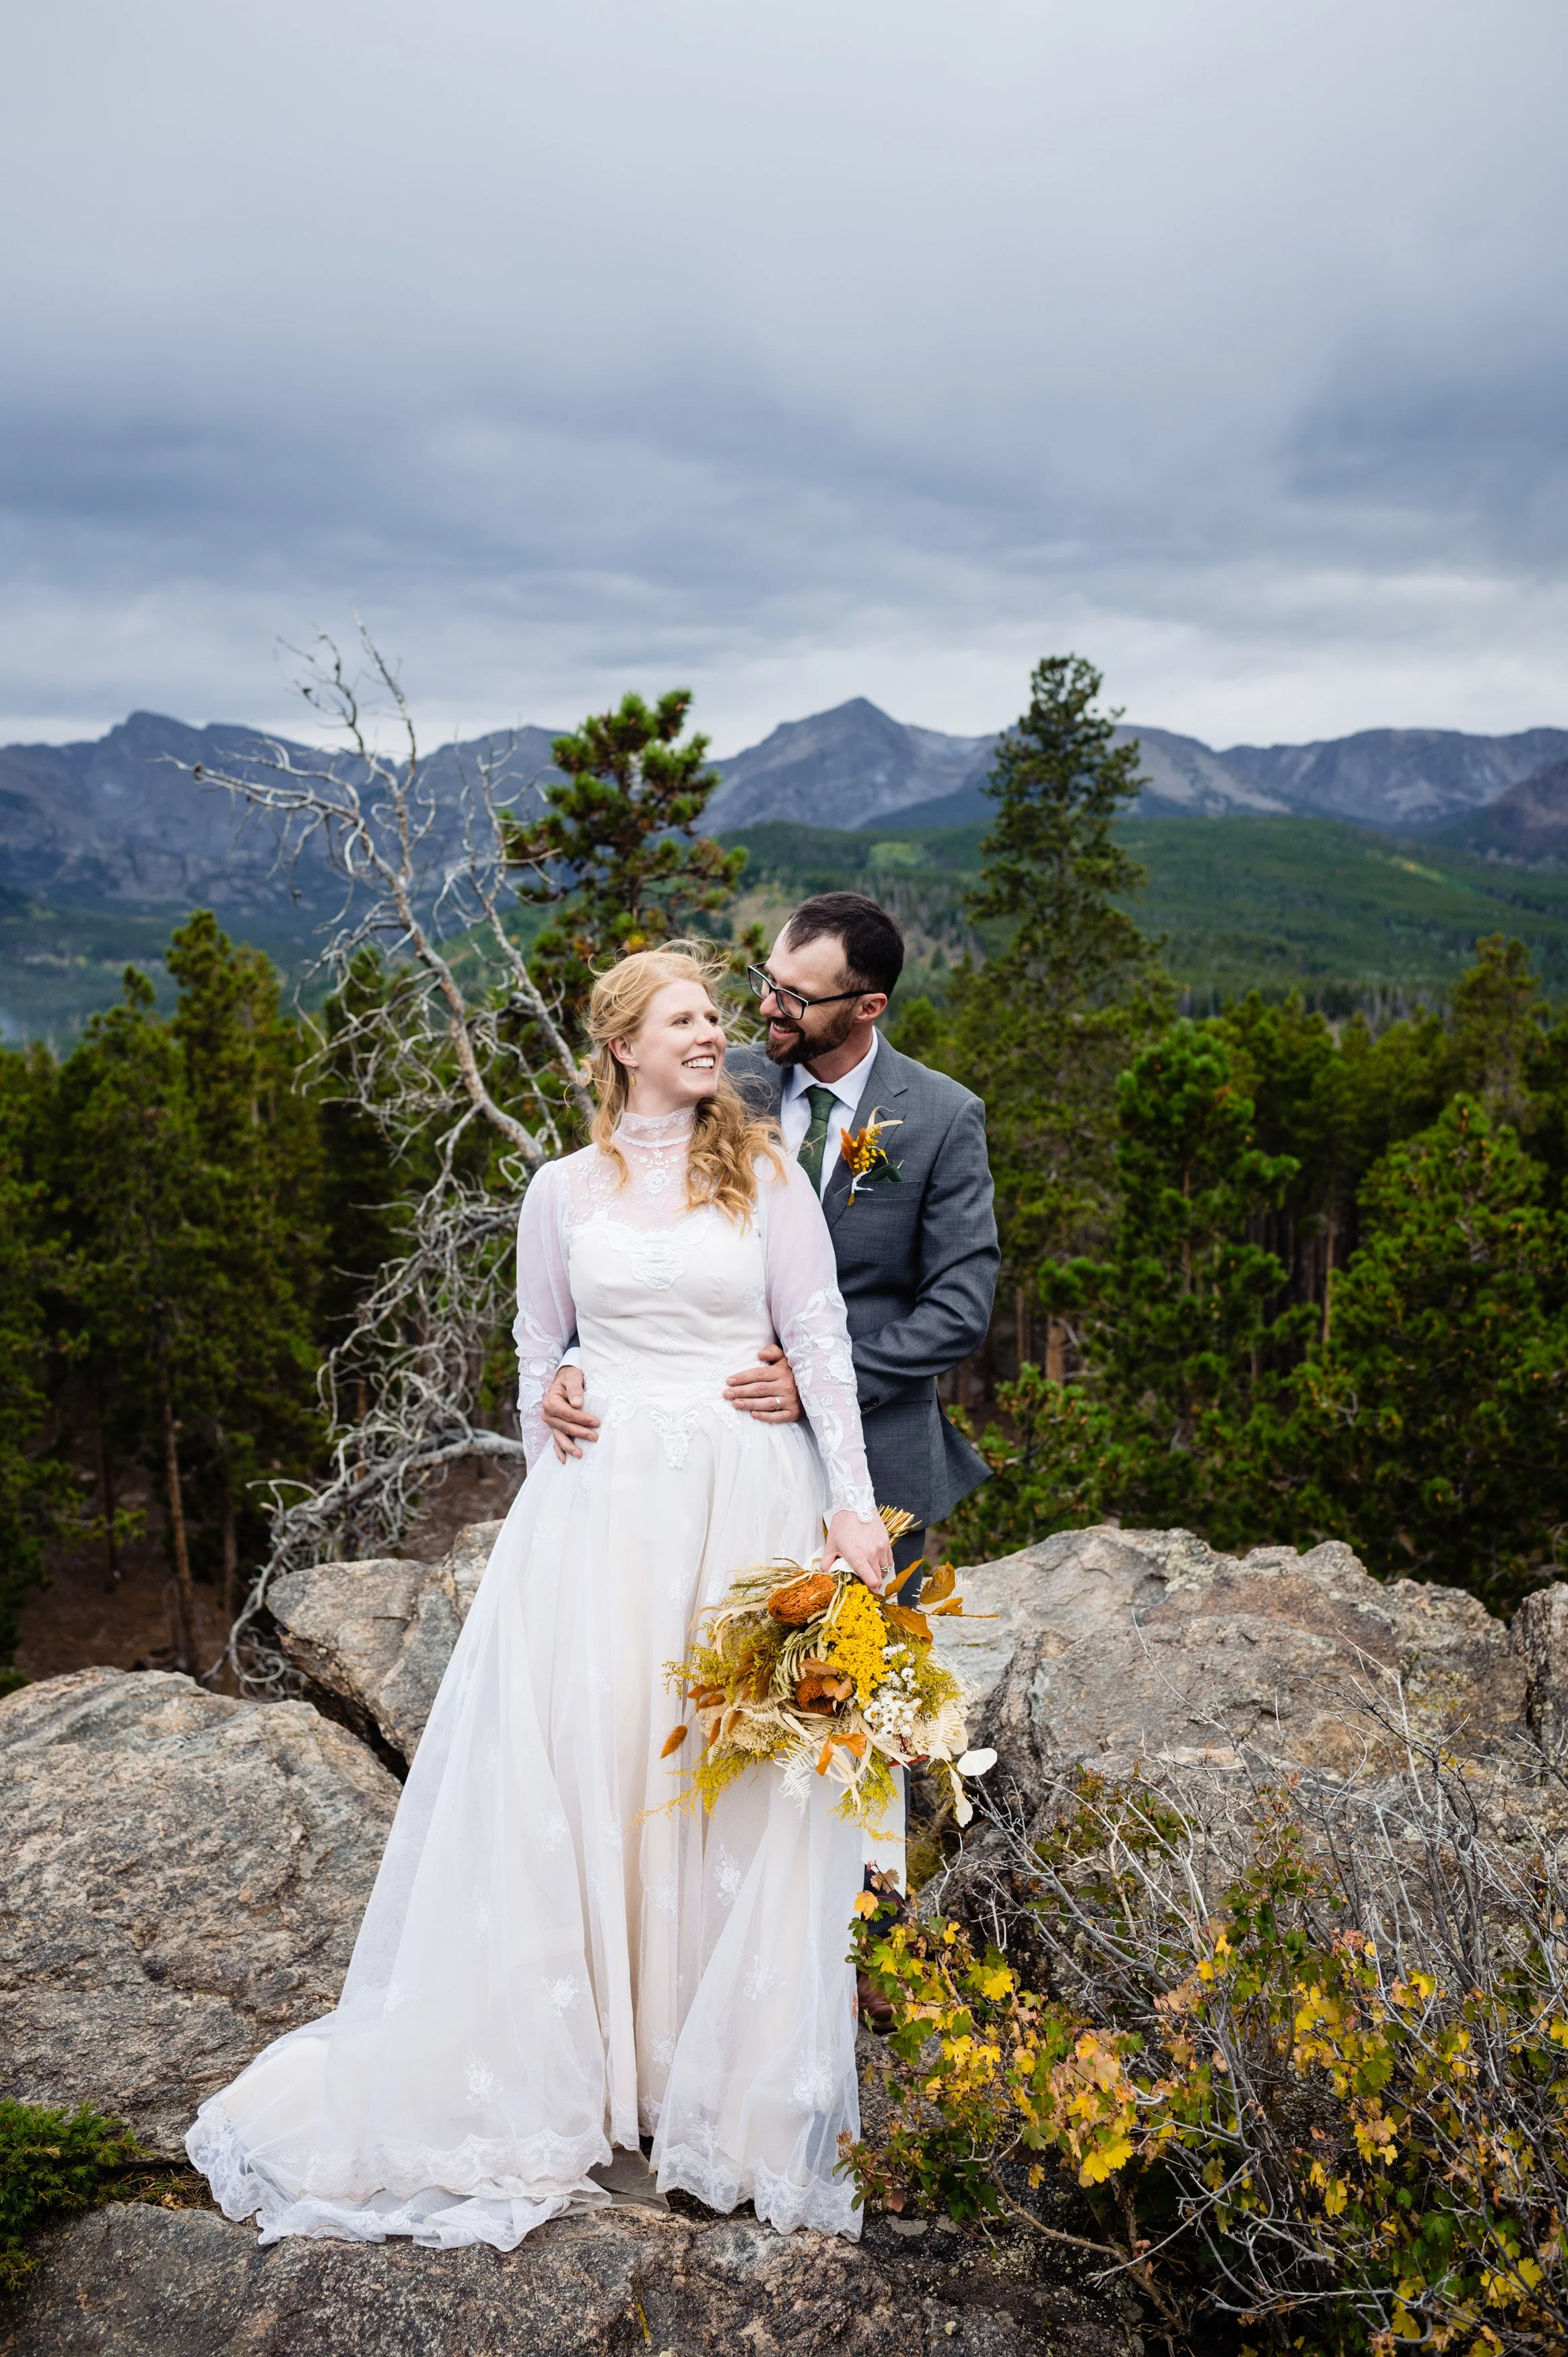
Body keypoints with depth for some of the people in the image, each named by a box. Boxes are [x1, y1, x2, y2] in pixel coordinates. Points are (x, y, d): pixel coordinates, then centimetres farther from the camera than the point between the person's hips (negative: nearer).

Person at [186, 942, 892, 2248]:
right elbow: (539, 1353, 15)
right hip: (602, 1501, 1)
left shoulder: (768, 1175, 4)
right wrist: (552, 1494, 12)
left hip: (744, 1499, -1)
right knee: (574, 1765, 1)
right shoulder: (565, 1191, 8)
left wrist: (851, 1500, -7)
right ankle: (557, 2075, 17)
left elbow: (823, 1339, 0)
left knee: (738, 1778, 2)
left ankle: (725, 2081, 18)